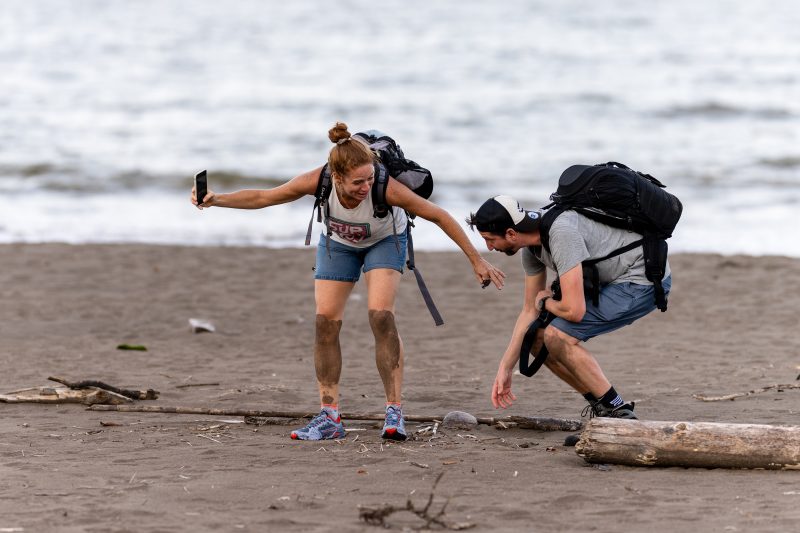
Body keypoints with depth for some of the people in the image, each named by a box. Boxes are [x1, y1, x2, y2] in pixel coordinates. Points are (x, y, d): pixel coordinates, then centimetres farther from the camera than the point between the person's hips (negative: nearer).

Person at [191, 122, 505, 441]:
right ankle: (329, 417, 1)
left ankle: (394, 411, -15)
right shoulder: (319, 182, -35)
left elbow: (439, 217, -28)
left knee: (381, 316, -22)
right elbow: (262, 198, -21)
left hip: (384, 241, -3)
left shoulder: (385, 188, -40)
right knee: (325, 322, -7)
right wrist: (216, 200, -35)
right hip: (338, 243, 3)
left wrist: (476, 261, -23)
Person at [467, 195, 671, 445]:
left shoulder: (561, 234, -30)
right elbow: (529, 311, 11)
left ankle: (617, 413, -14)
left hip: (644, 280, -10)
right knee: (537, 337, 3)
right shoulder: (531, 246, 0)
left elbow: (574, 310, -34)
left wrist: (546, 302, -10)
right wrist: (504, 370, 10)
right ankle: (601, 409, 10)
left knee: (558, 336, -21)